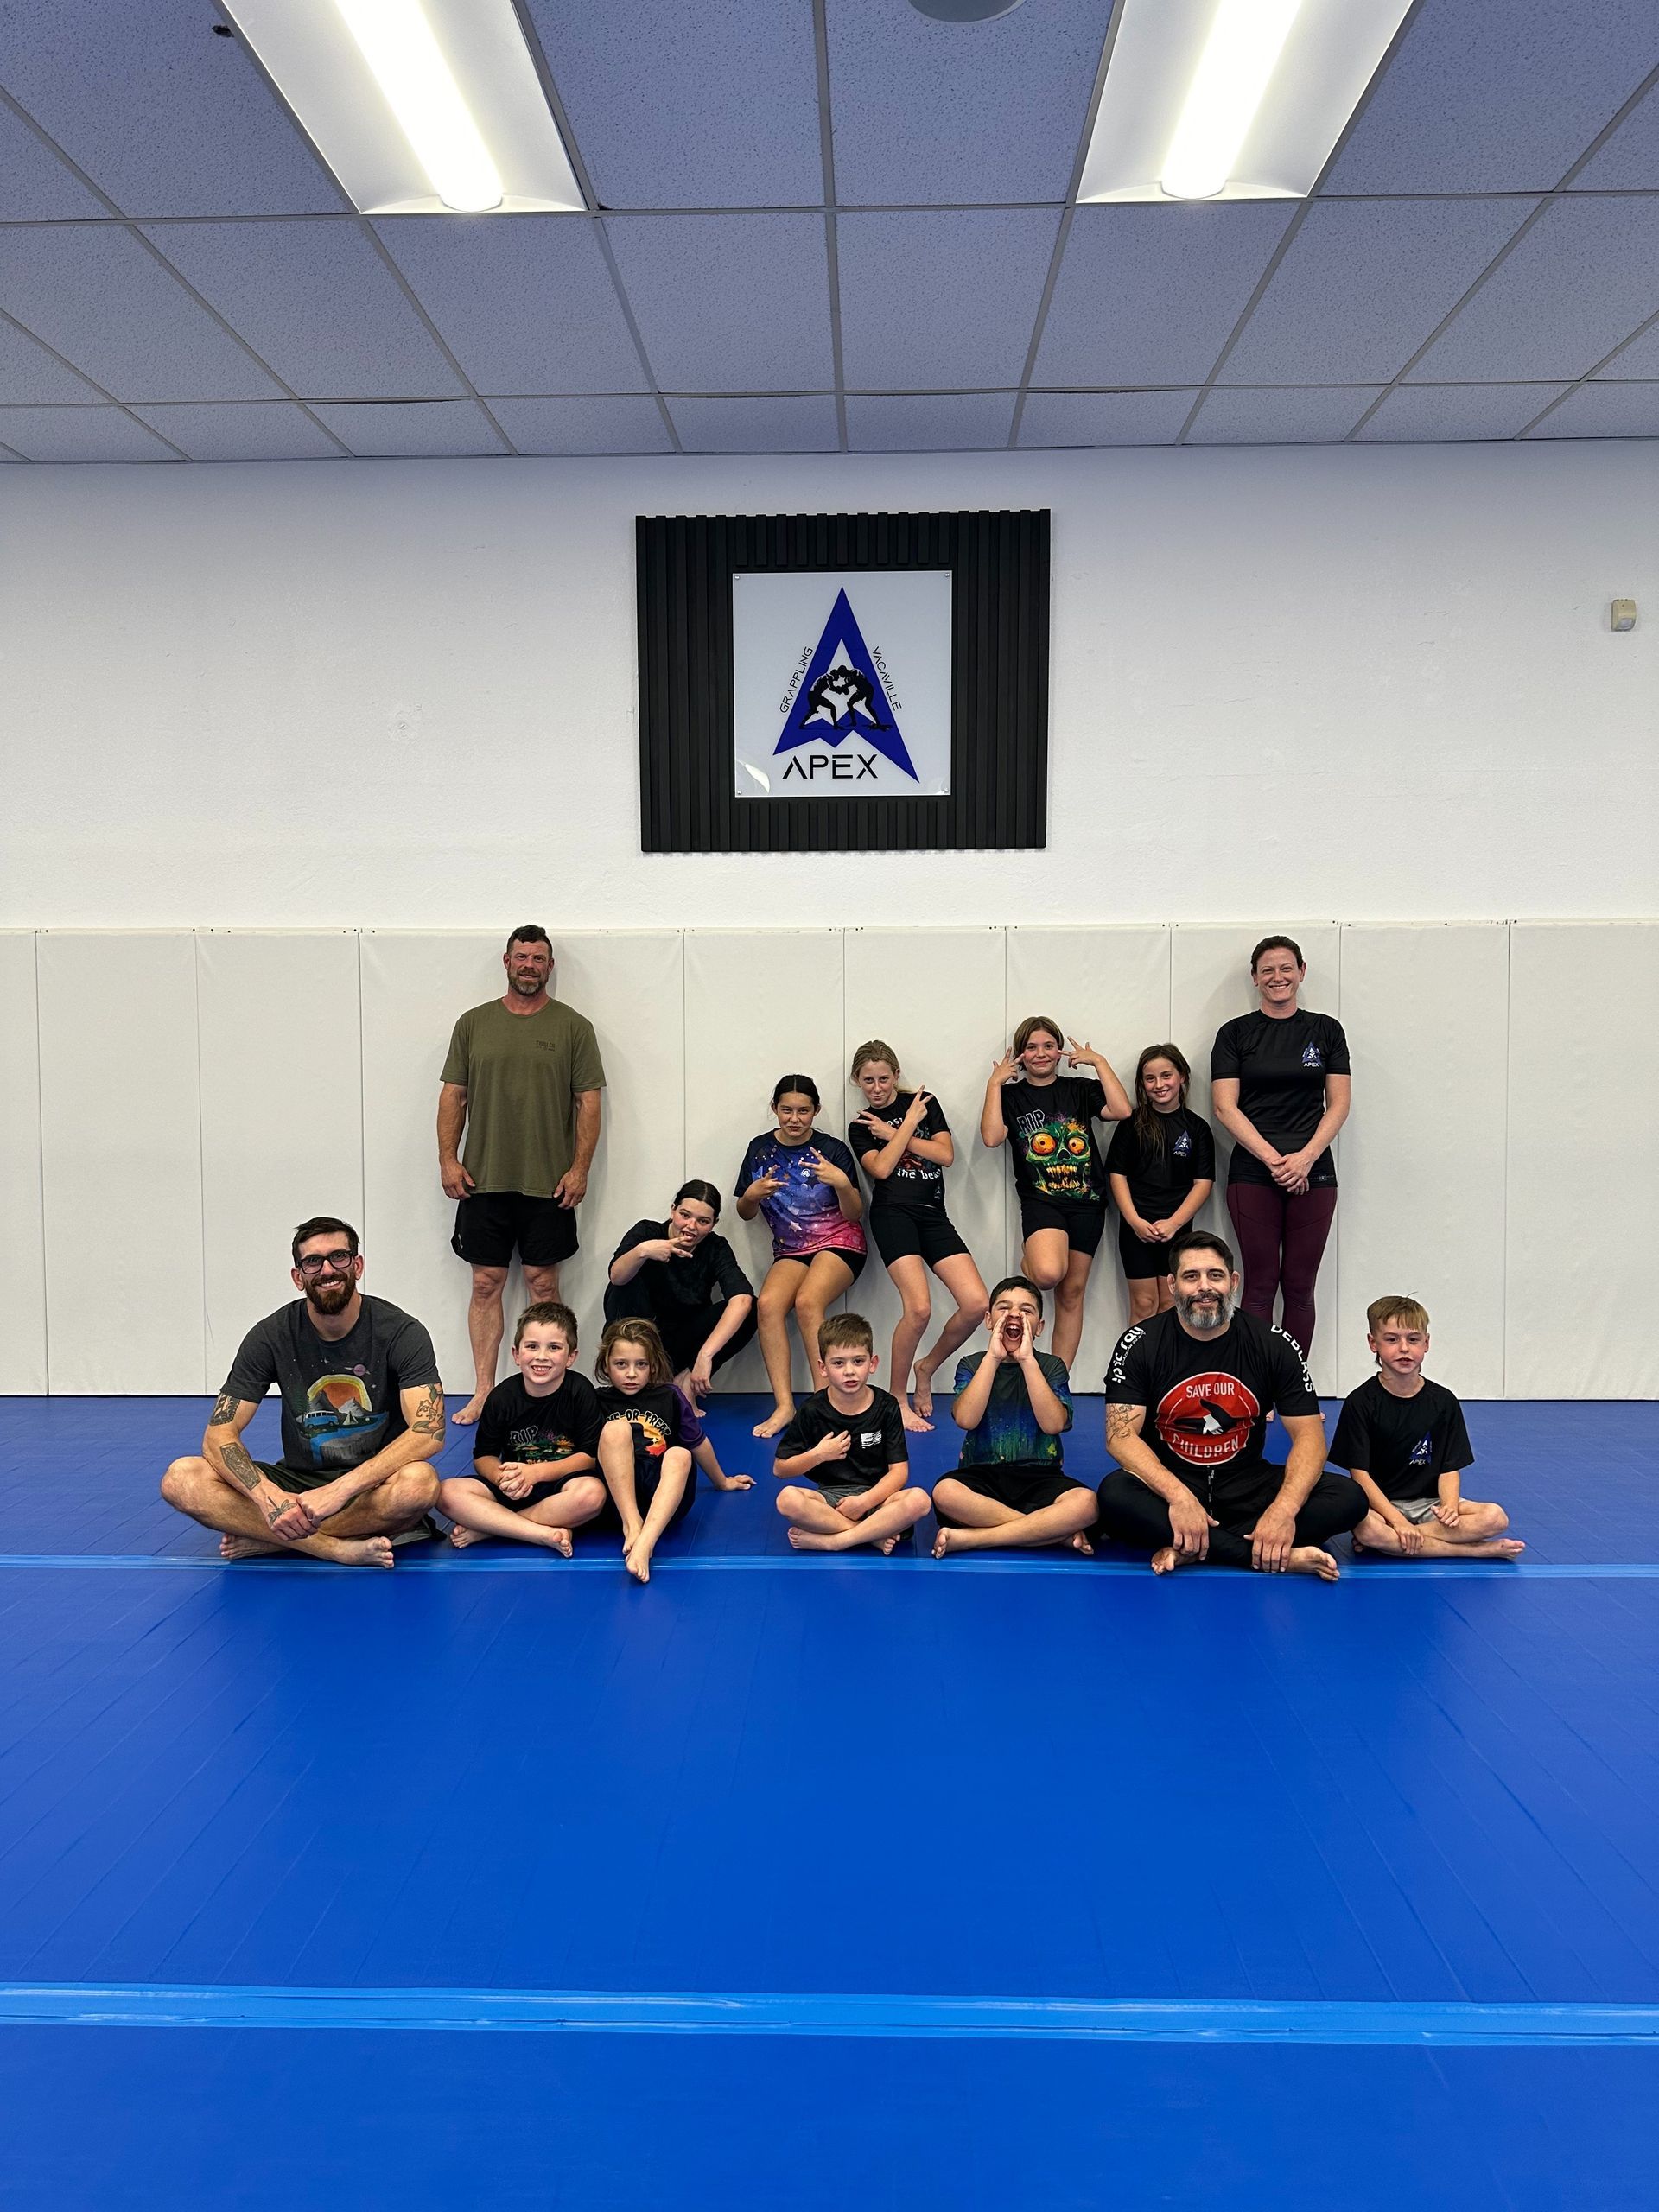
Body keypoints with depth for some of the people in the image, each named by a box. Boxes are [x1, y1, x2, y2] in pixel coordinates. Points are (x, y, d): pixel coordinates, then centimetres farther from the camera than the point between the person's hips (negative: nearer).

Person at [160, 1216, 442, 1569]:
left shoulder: (400, 1332, -11)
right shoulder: (272, 1336, -4)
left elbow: (428, 1433, -23)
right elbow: (219, 1434, -10)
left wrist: (340, 1490, -34)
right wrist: (268, 1496, -30)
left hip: (374, 1484, -3)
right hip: (297, 1481, 3)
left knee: (419, 1482, -38)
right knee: (180, 1479, -20)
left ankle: (267, 1540, -19)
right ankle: (341, 1549, -26)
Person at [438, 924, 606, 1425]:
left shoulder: (573, 1027, 2)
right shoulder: (474, 1023, 8)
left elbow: (589, 1102, 0)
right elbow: (453, 1096, 9)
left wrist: (579, 1168, -7)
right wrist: (448, 1159, -1)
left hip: (549, 1184, -2)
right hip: (483, 1181, 2)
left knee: (543, 1285, 4)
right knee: (486, 1284, 6)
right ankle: (483, 1392, 13)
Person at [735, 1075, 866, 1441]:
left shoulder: (832, 1149, -6)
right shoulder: (760, 1149, 3)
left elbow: (854, 1215, -6)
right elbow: (745, 1214, 10)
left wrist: (842, 1183, -25)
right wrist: (752, 1196, -13)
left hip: (838, 1242, -3)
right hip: (790, 1250, 3)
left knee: (807, 1302, -30)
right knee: (768, 1303, -26)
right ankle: (784, 1406, -25)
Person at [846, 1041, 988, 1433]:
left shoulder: (924, 1103, 15)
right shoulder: (860, 1127, 10)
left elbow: (946, 1155, 3)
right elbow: (881, 1168, -8)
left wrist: (892, 1133, 1)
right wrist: (909, 1124, -3)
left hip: (934, 1216, 3)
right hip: (893, 1214, -3)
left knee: (977, 1304, -13)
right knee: (919, 1307, -23)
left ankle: (927, 1369, 12)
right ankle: (898, 1400, -5)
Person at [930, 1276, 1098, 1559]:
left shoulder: (1051, 1366, 7)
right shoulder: (972, 1365, 7)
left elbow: (1053, 1424, -12)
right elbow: (966, 1419, -13)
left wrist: (1027, 1360, -15)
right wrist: (993, 1357, -13)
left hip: (1039, 1476, 0)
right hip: (983, 1474, 0)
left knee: (1086, 1503, -33)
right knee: (945, 1492, -35)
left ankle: (970, 1538, -25)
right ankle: (1056, 1532, -22)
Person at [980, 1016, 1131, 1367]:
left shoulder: (1080, 1088, 10)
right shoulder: (1010, 1095, 7)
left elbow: (1121, 1111, -6)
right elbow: (991, 1137, -9)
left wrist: (1098, 1062, -3)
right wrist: (994, 1083, -5)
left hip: (1087, 1202, 3)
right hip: (1041, 1200, -3)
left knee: (1072, 1293, 5)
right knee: (1049, 1272, -31)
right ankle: (1028, 1264, 7)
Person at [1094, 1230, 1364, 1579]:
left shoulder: (1275, 1345, -2)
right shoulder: (1139, 1344, -7)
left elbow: (1309, 1436, -6)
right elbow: (1121, 1435, -15)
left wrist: (1284, 1508, -26)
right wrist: (1178, 1496, -32)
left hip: (1246, 1487, 2)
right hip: (1168, 1485, -2)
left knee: (1348, 1497, -21)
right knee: (1114, 1495, -36)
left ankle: (1190, 1550, -27)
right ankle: (1279, 1556, -30)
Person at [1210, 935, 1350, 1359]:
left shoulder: (1326, 1030, 8)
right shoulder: (1235, 1033, 4)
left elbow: (1339, 1104, 5)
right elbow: (1225, 1107, -3)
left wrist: (1306, 1157, -10)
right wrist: (1273, 1159, -12)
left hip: (1313, 1175, 1)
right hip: (1252, 1176, -1)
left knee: (1300, 1287, 5)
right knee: (1260, 1286, 1)